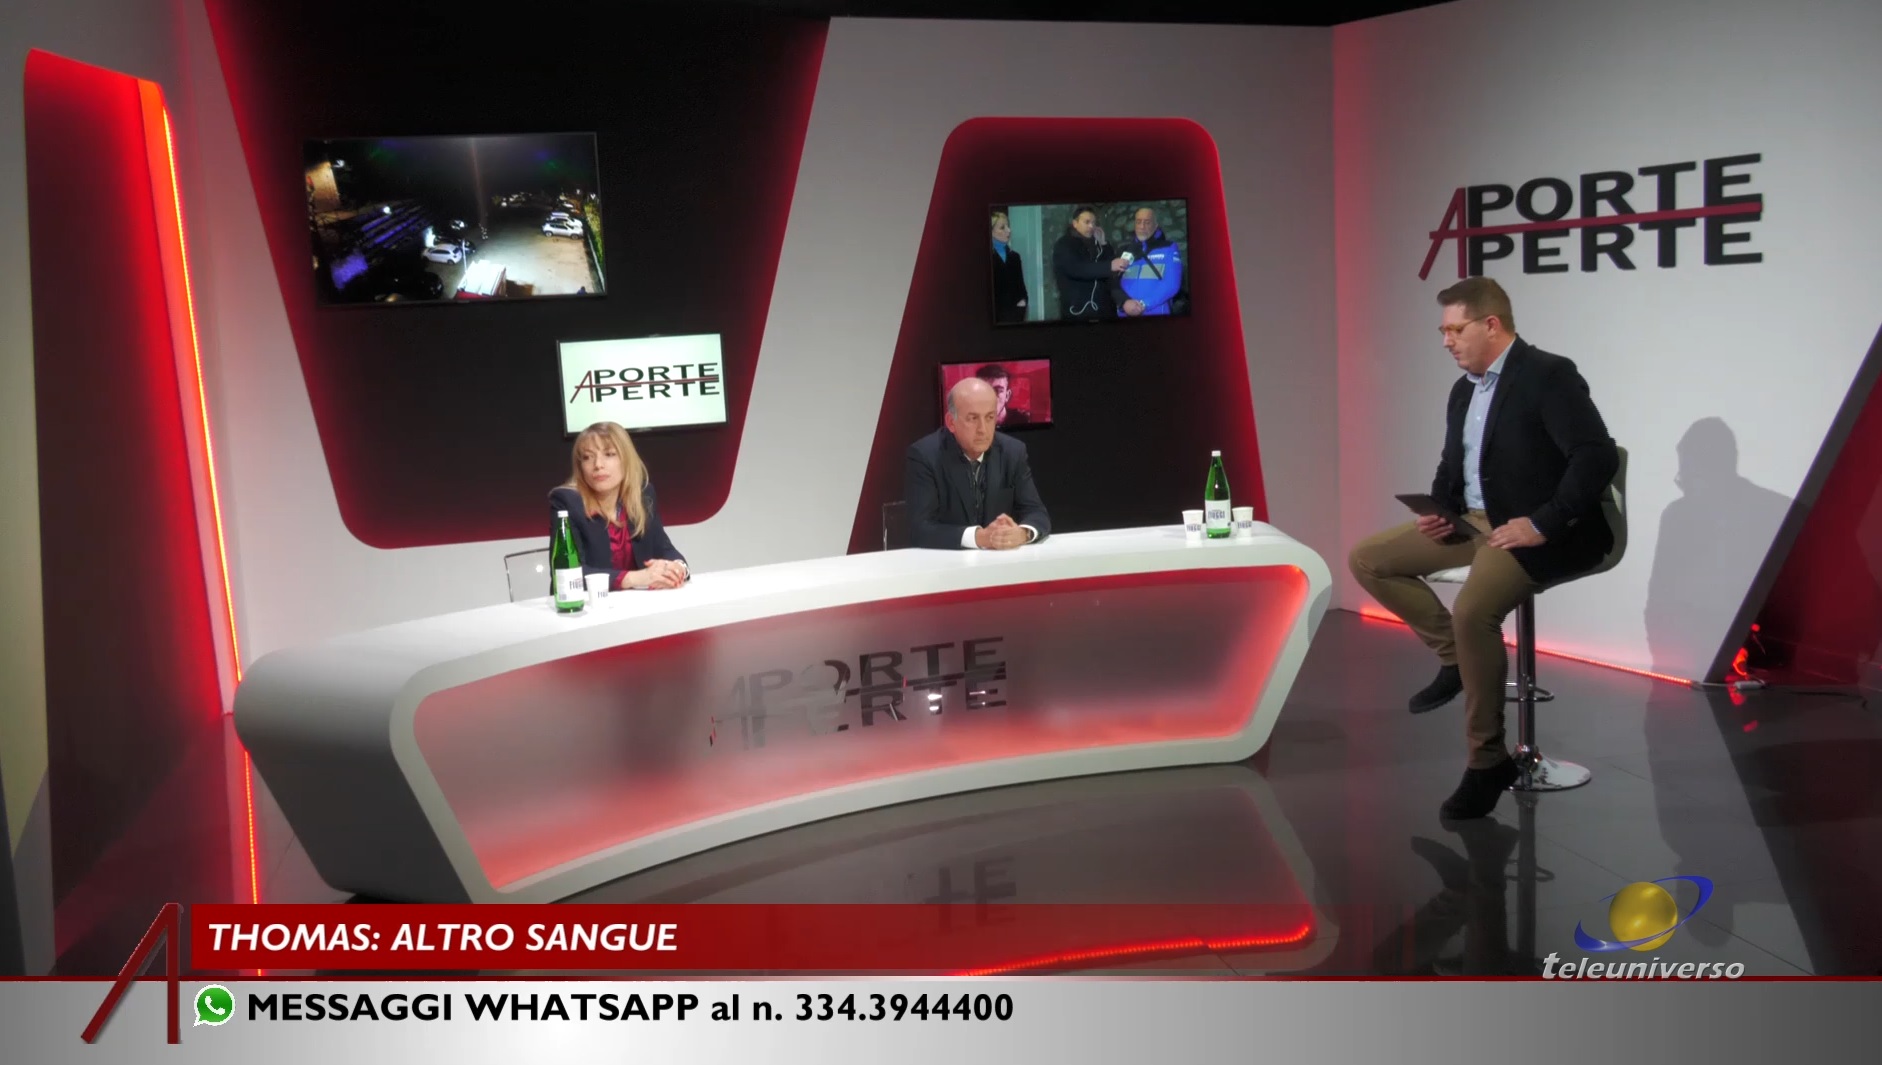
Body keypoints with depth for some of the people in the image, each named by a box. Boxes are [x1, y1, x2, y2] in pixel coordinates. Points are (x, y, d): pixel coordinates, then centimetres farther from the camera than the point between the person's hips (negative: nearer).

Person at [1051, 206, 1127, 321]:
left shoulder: (1097, 245, 18)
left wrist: (1102, 245, 0)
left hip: (1103, 311, 5)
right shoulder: (1063, 245, -2)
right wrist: (1109, 266, -29)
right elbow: (1076, 269, -20)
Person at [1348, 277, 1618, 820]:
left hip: (1534, 531, -9)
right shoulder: (1464, 390, 13)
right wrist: (1439, 510, 1)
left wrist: (1543, 523, -26)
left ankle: (1487, 761, -17)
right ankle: (1455, 655, 9)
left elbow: (1598, 457, -22)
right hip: (1473, 523, 9)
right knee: (1368, 559, 3)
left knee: (1472, 610, -33)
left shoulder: (1548, 374, -13)